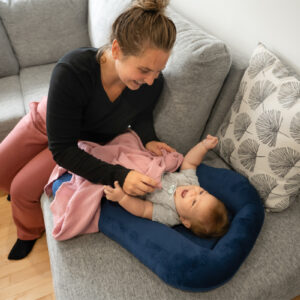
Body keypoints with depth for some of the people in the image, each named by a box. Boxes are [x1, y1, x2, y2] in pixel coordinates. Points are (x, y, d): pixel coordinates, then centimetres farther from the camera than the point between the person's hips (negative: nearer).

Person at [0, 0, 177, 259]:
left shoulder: (153, 82, -31)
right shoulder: (72, 71, -42)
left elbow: (141, 114, -5)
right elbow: (61, 150, -37)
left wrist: (148, 140, -26)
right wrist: (118, 176, -47)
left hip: (89, 140, 0)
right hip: (46, 122, 0)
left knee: (23, 190, -6)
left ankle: (30, 234, 32)